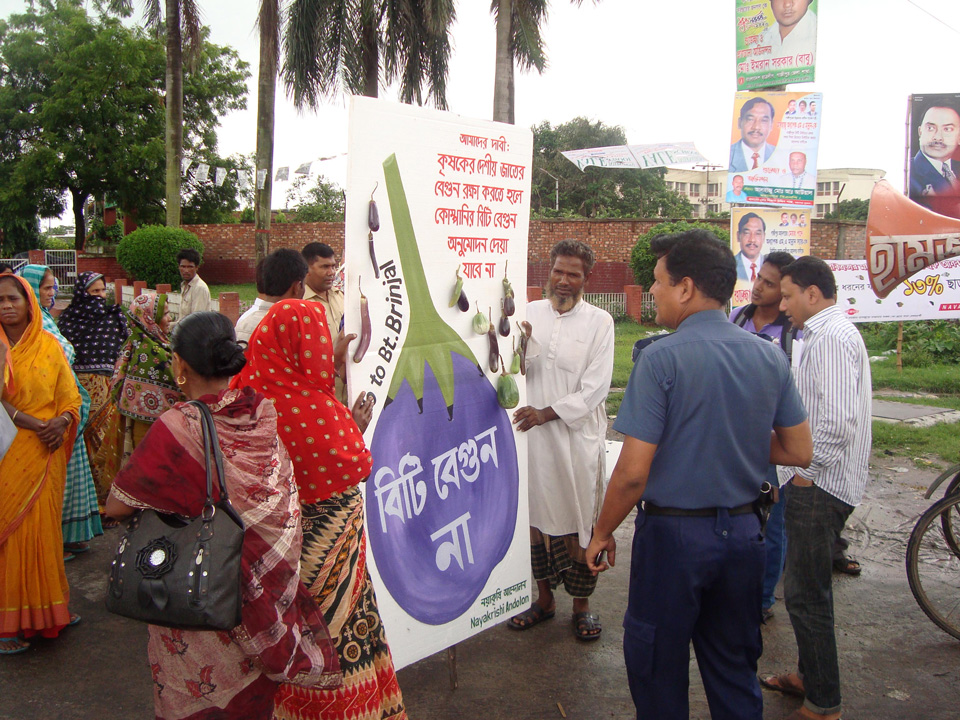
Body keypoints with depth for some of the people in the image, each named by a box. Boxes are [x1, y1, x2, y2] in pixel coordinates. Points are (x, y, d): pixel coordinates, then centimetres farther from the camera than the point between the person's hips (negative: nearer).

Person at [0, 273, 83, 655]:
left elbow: (71, 396, 5)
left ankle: (46, 607, 23)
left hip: (45, 452, 2)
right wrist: (31, 423, -17)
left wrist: (61, 421, -14)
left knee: (43, 526, 9)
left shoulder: (49, 345, 7)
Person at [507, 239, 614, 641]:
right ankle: (544, 597, 30)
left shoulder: (599, 322, -1)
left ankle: (581, 605, 23)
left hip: (578, 436, -3)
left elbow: (595, 388, -7)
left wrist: (546, 412, -15)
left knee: (580, 521, 5)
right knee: (536, 517, 12)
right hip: (533, 434, 3)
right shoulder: (530, 313, 7)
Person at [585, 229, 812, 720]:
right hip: (743, 531, 6)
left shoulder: (662, 358, -18)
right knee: (735, 670, 22)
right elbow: (799, 452, 6)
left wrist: (602, 533, -5)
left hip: (674, 532, -5)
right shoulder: (770, 357, -1)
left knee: (658, 671, 14)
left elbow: (633, 472, -19)